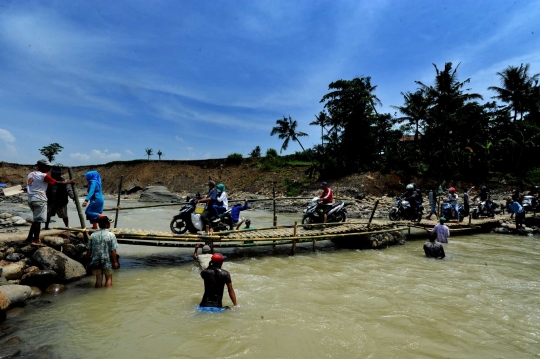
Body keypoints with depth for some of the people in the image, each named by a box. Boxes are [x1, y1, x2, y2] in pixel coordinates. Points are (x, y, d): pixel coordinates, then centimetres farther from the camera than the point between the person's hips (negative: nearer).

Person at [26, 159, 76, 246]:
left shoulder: (30, 174, 13)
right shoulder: (44, 175, -11)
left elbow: (29, 186, 16)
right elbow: (57, 183, -9)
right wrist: (69, 182, 0)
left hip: (31, 199, 8)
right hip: (39, 200, -8)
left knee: (36, 219, 20)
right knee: (38, 220, -1)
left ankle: (30, 237, 26)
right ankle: (36, 240, 4)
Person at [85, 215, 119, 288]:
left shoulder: (93, 235, -1)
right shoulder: (111, 235, -13)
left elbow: (88, 250, 2)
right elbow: (113, 251, -14)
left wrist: (88, 262, 13)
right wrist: (115, 262, -5)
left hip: (96, 261, 4)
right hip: (107, 262, -3)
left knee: (98, 279, 14)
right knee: (108, 279, 12)